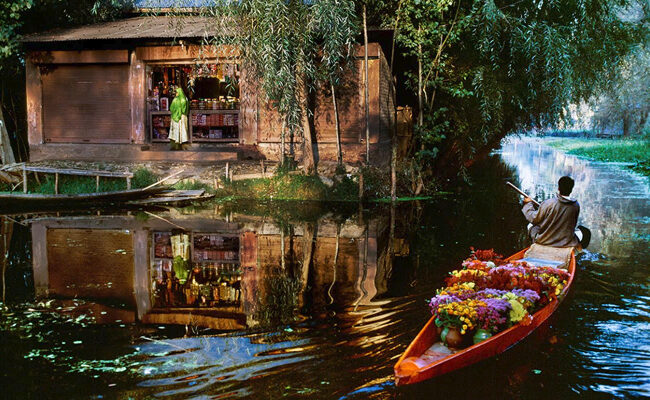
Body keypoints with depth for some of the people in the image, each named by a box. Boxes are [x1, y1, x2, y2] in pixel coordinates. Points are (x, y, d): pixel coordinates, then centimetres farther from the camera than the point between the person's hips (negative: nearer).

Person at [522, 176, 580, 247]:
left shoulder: (548, 204, -23)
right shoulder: (576, 205, -13)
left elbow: (534, 219, -9)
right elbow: (574, 224, 4)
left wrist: (528, 204, 6)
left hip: (545, 241, -2)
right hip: (566, 243, 3)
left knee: (530, 225, 24)